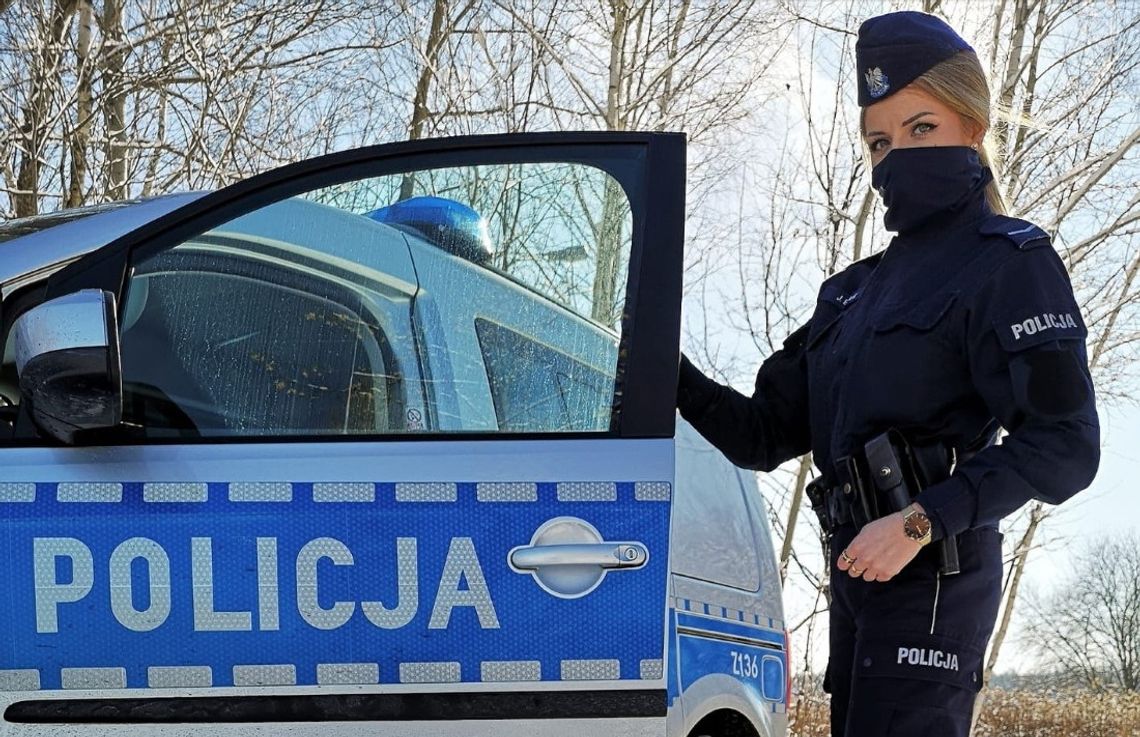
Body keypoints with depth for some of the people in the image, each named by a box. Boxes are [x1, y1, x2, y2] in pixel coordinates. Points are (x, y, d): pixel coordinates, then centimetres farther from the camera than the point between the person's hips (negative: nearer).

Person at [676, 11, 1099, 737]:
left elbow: (1066, 446, -14)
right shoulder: (856, 290, 18)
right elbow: (765, 437, 13)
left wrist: (922, 522, -22)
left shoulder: (1010, 263, -5)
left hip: (934, 575, -8)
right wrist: (674, 376, -4)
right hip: (857, 568, 8)